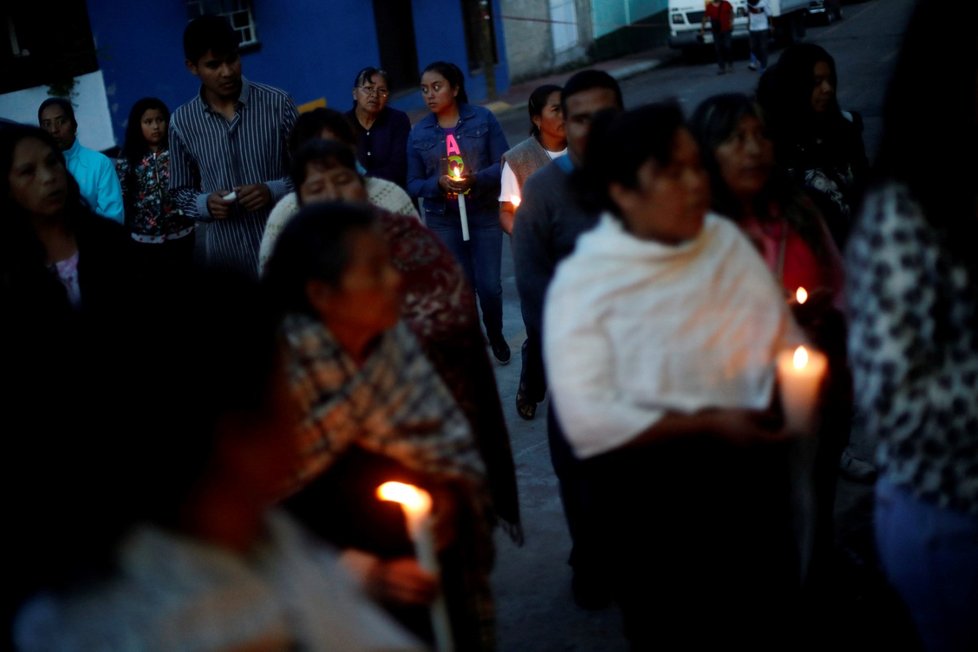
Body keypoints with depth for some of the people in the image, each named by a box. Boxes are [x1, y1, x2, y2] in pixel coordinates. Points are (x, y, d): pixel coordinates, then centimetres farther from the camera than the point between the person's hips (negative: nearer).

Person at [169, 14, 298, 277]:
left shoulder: (277, 103, -3)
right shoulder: (182, 122, 3)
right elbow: (181, 192, 11)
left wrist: (273, 191, -15)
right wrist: (206, 204, -10)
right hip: (226, 258, 1)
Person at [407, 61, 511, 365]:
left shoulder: (483, 119, -4)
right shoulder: (419, 133, 1)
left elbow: (504, 165, -5)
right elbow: (413, 184, 2)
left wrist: (476, 178, -22)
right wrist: (439, 184, -17)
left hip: (485, 214, -1)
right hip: (442, 220, 1)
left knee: (489, 285, -1)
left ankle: (496, 335, 27)